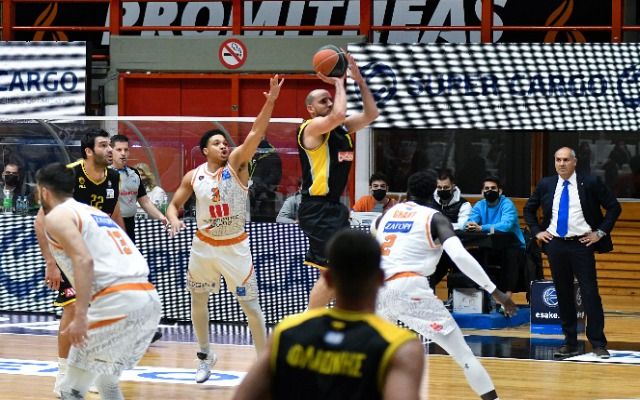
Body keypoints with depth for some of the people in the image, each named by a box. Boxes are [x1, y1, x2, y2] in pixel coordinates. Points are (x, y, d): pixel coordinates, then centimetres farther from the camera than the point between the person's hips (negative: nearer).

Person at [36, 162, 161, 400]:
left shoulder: (57, 217, 4)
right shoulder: (93, 212, 30)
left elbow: (84, 260, -13)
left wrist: (80, 317, -18)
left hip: (118, 301, -8)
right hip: (149, 298, 8)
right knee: (106, 376, 27)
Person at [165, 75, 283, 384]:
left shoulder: (236, 164, -9)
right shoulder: (193, 177, -3)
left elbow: (255, 134, -22)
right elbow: (174, 205, 7)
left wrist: (270, 102, -36)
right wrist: (174, 220, -17)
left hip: (235, 247, -3)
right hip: (204, 245, 3)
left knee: (250, 305, -3)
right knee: (198, 300, 13)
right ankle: (205, 355, 32)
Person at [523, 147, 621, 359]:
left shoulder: (590, 183, -2)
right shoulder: (545, 185, 8)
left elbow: (614, 207, 2)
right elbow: (529, 208, 22)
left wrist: (600, 232, -4)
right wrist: (536, 231, 9)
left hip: (582, 244, -3)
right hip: (555, 245, 4)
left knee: (590, 293, -5)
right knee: (563, 294, 7)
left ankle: (598, 343, -1)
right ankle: (570, 343, 13)